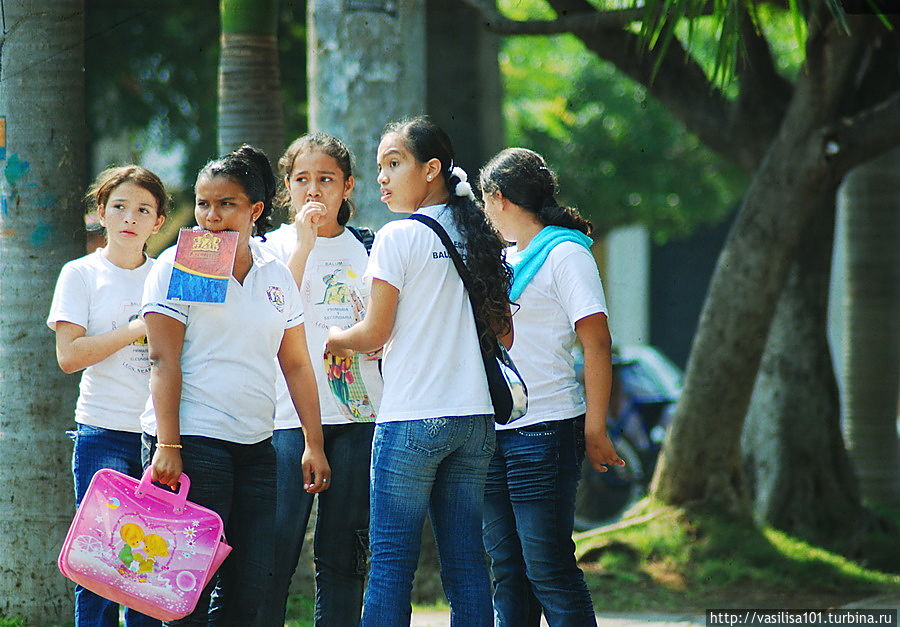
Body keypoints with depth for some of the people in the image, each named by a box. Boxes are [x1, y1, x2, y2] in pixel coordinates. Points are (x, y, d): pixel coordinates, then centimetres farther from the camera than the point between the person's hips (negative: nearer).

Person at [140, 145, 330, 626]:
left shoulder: (276, 276, 13)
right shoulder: (178, 266, -2)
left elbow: (297, 365, 16)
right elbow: (164, 361, -8)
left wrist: (314, 446, 9)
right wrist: (167, 447, -15)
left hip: (255, 448, 5)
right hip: (193, 442, -5)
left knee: (251, 586, 2)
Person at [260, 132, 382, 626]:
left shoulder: (368, 248, 14)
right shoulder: (274, 247, 5)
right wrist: (304, 242, -12)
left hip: (358, 414, 3)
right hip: (290, 417, -3)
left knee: (345, 558, 4)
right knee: (276, 553, -9)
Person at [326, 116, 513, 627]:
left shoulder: (399, 237, -7)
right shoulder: (479, 238, 11)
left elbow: (374, 334, -6)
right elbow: (505, 335, 15)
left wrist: (331, 339, 14)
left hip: (413, 419, -6)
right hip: (475, 415, 6)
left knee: (391, 563, -4)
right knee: (466, 562, 6)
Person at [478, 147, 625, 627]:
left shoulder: (565, 254, -6)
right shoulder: (505, 258, 18)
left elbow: (597, 344, -13)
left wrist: (595, 430, -18)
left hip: (545, 430, -8)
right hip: (495, 431, 8)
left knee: (546, 568, -9)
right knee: (507, 569, 8)